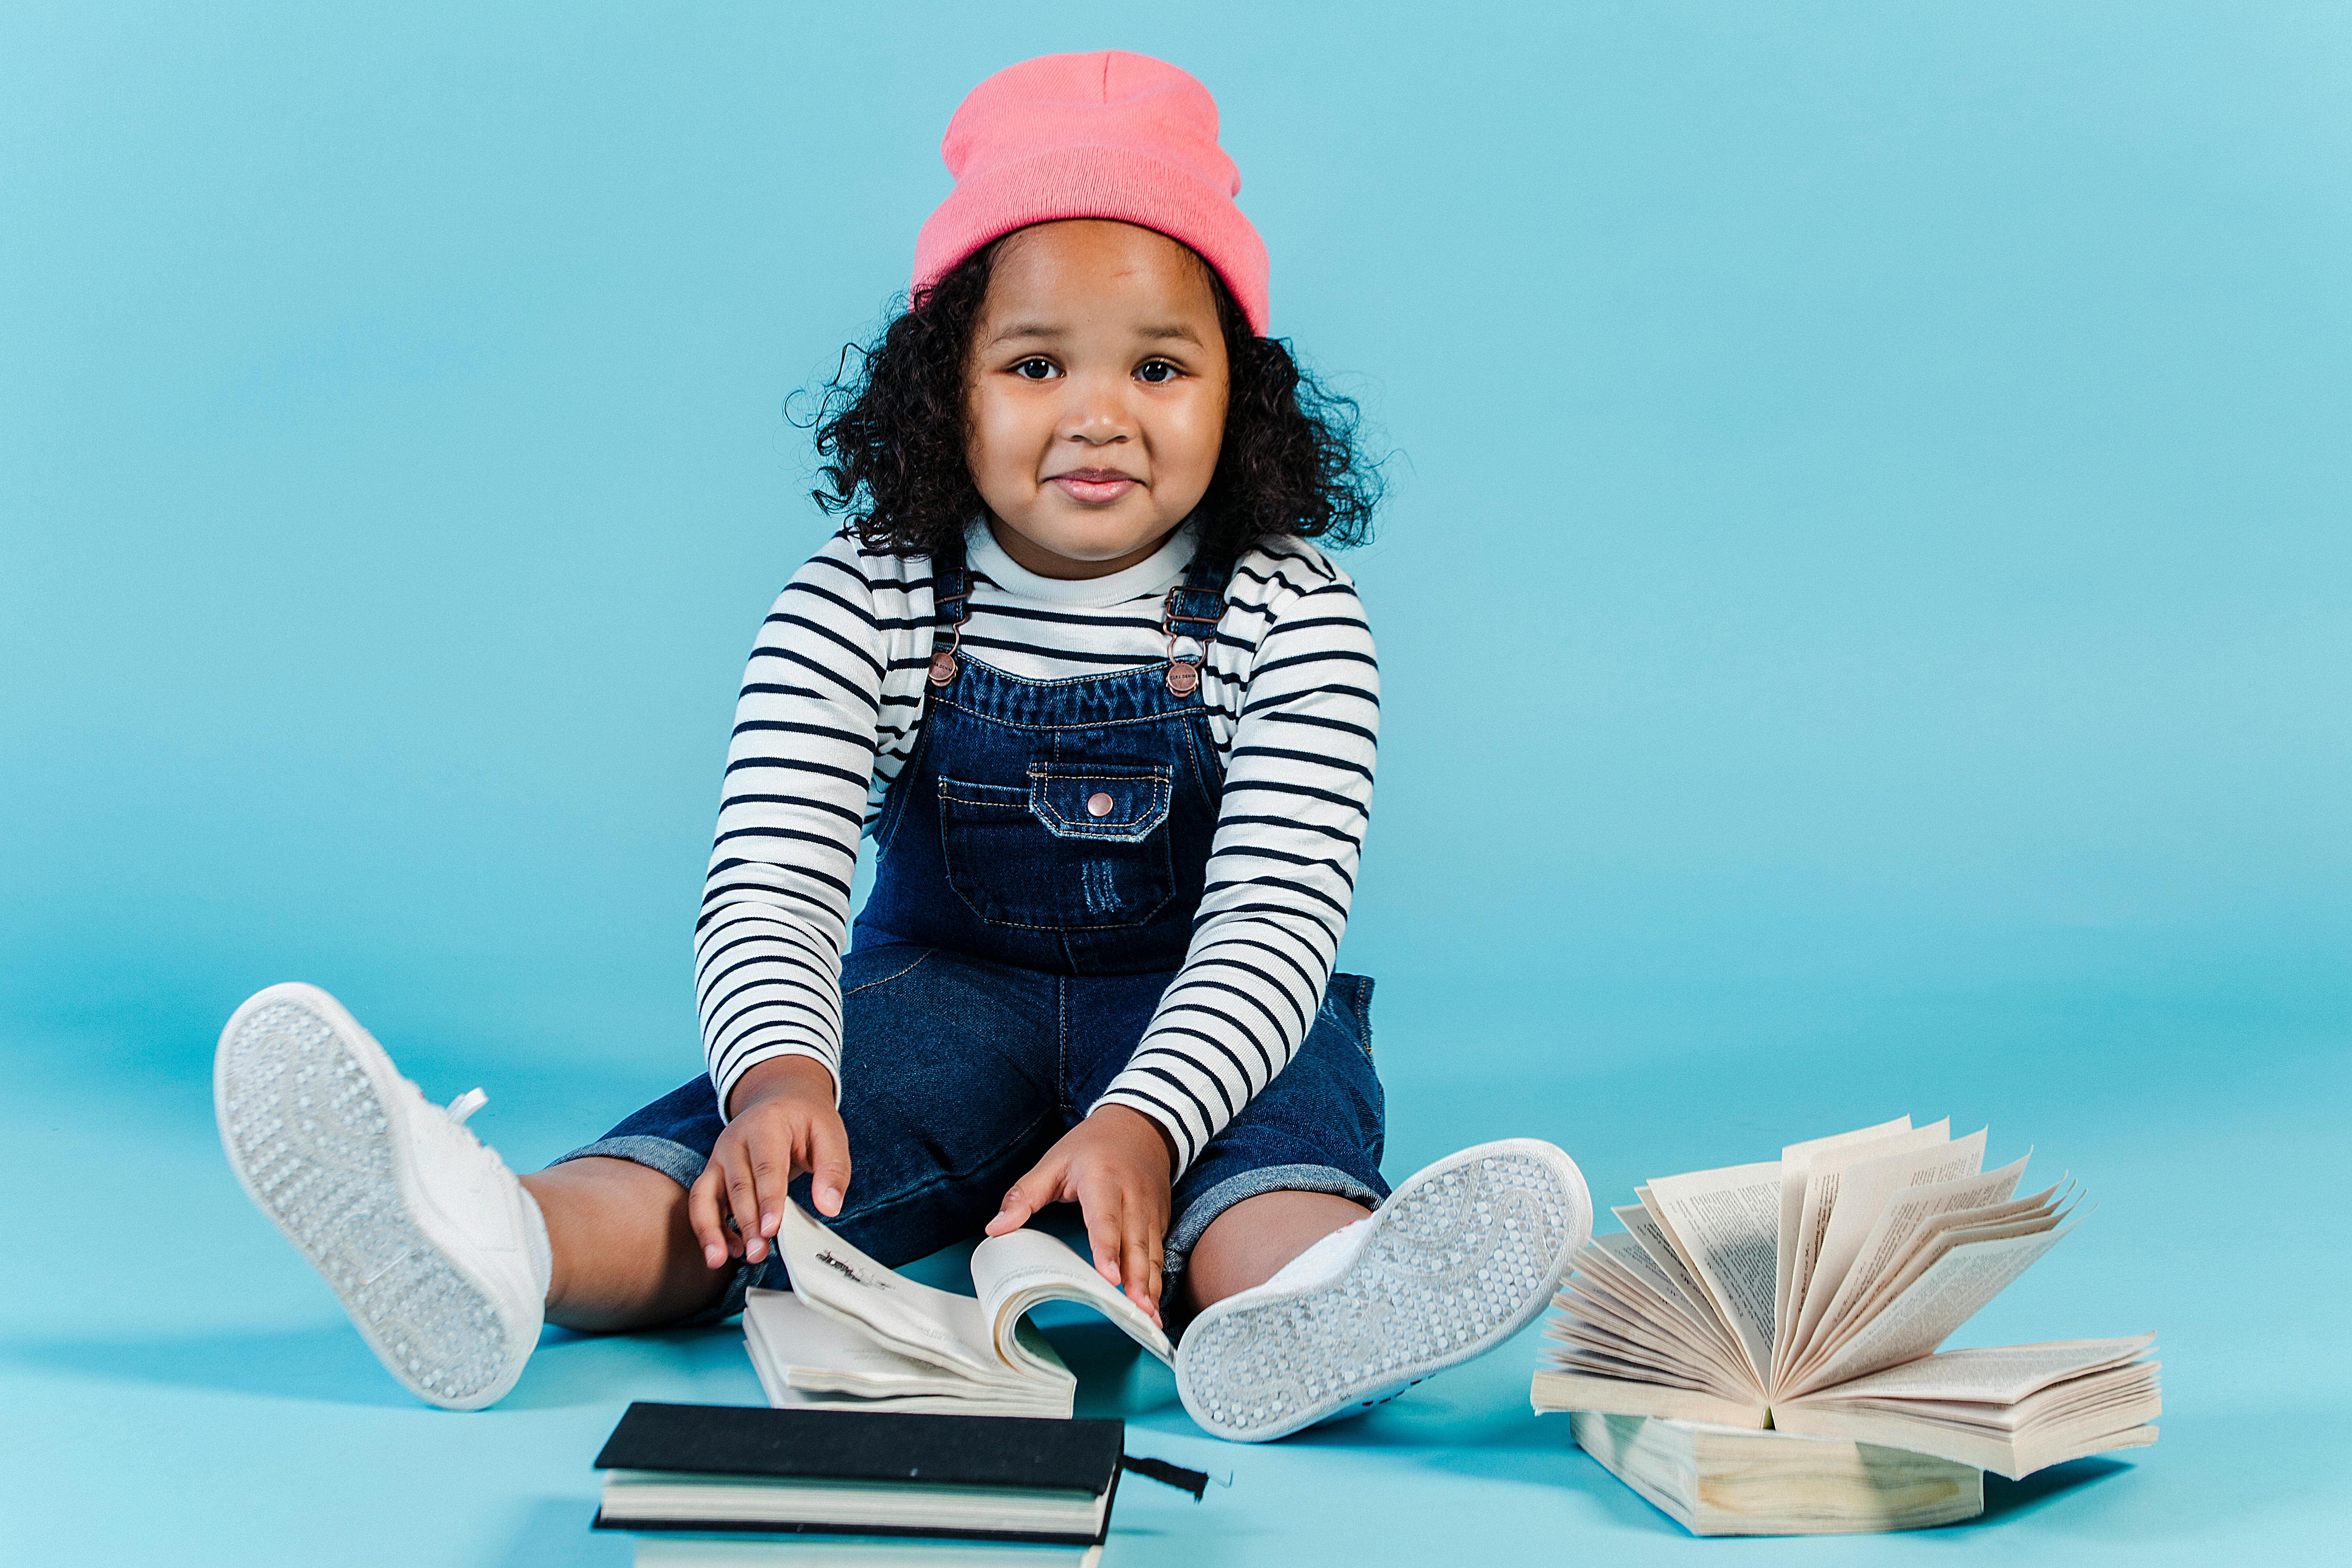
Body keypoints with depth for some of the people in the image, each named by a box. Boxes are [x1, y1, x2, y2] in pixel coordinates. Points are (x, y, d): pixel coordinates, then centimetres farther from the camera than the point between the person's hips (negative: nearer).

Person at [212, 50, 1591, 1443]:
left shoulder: (1288, 615, -10)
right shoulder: (860, 608, -7)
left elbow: (1273, 911, -19)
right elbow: (774, 878, -14)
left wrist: (1145, 1124, -38)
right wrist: (778, 1071, -38)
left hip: (1204, 1023, -1)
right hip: (950, 993, 1)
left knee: (1301, 1090, -34)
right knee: (764, 1150, -28)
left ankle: (1301, 1305, -65)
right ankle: (501, 1250, -53)